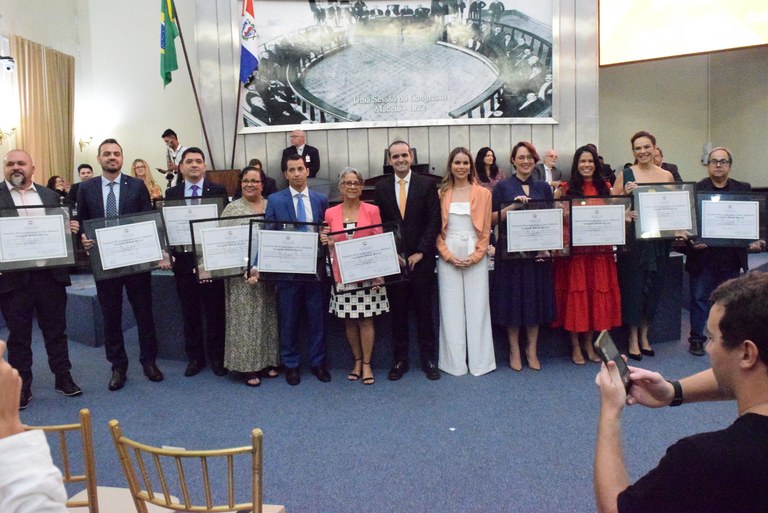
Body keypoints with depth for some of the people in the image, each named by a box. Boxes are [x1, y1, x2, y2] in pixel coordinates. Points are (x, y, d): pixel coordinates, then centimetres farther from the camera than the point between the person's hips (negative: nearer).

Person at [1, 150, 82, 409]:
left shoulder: (50, 195, 11)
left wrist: (71, 228, -8)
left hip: (50, 273, 3)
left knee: (56, 329, 12)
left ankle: (63, 376, 24)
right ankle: (22, 385, 20)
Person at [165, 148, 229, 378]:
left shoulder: (218, 191, 0)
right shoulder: (172, 193, 8)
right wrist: (168, 252, -8)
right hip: (183, 260, 2)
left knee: (215, 312, 6)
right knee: (189, 313, 10)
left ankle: (216, 357, 20)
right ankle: (194, 357, 23)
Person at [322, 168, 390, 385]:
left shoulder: (372, 210, 1)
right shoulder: (330, 213, 5)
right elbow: (330, 246, 13)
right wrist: (325, 242, -11)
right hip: (342, 275, 2)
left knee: (366, 319, 1)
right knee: (349, 320, 8)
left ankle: (367, 364, 14)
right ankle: (357, 361, 24)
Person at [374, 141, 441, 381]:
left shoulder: (426, 185, 1)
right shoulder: (381, 187, 6)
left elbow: (434, 222, -3)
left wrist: (420, 252, -9)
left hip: (420, 259, -1)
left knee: (424, 309, 6)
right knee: (398, 311, 7)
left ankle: (428, 359, 17)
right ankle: (400, 360, 17)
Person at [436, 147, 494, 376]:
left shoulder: (483, 194, 5)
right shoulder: (441, 194, 6)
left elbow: (486, 230, 3)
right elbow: (436, 229, 4)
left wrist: (475, 256, -7)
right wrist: (448, 255, -7)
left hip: (475, 258, 0)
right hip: (448, 257, 1)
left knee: (477, 307, 2)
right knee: (451, 308, 3)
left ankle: (479, 361, 12)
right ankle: (455, 362, 12)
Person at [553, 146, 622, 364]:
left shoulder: (605, 187, 10)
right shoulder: (567, 188, 1)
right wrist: (555, 196, -17)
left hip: (600, 249, 3)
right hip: (574, 249, -3)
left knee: (597, 294, 8)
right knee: (575, 294, 1)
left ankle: (589, 343, 23)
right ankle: (575, 346, 14)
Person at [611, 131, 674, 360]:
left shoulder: (667, 176, 9)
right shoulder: (625, 174, 0)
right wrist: (626, 193, -20)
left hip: (659, 240, 3)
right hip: (632, 239, -3)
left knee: (654, 287, 9)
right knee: (633, 286, 0)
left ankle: (644, 335, 25)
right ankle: (633, 338, 13)